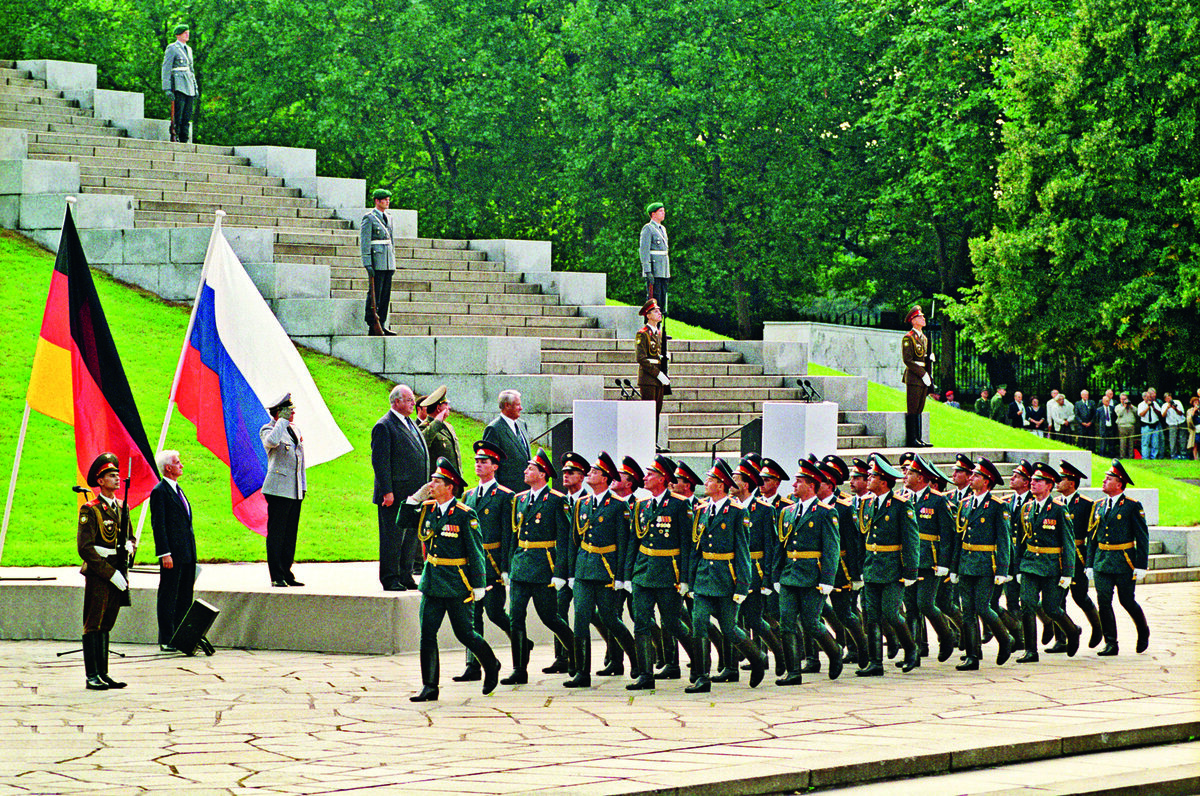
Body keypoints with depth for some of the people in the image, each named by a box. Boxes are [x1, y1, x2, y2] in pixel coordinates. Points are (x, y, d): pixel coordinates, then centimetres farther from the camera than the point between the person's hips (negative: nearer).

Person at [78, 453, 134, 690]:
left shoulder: (122, 508, 14)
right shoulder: (90, 510, -8)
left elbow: (130, 538, 24)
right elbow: (85, 548, -14)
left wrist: (129, 548, -1)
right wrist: (111, 573, -17)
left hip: (117, 575, 7)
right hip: (98, 575, -7)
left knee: (106, 625, 11)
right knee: (93, 625, -5)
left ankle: (103, 674, 14)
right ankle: (92, 677, -4)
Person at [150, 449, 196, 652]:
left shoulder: (177, 490, 17)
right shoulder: (159, 492, -10)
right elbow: (158, 525, -15)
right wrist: (165, 554, -20)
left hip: (187, 554, 9)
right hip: (173, 555, -9)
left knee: (185, 597, 11)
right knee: (168, 597, -3)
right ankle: (166, 640, 0)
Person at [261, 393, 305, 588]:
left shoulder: (295, 430, 18)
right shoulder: (268, 429, -4)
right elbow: (272, 441, -30)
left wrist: (303, 486, 19)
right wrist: (282, 422, -18)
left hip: (295, 491, 8)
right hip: (278, 489, -8)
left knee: (290, 533, 9)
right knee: (276, 533, -5)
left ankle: (286, 574, 15)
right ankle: (276, 577, -4)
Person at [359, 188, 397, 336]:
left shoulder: (388, 218, 16)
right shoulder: (369, 218, -7)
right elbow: (364, 242, -11)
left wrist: (393, 263, 20)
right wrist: (368, 264, -17)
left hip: (388, 262, 8)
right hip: (376, 261, -8)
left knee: (386, 294, 6)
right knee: (374, 294, -6)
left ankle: (381, 325, 10)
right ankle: (372, 327, -4)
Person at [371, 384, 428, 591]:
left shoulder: (411, 425, 17)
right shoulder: (384, 426, -10)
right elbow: (379, 461, -15)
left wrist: (423, 490, 18)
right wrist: (387, 492, -20)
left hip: (414, 495, 8)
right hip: (395, 495, -8)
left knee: (411, 535, 12)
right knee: (392, 536, -3)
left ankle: (405, 576, 20)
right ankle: (390, 579, 2)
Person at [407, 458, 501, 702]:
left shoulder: (465, 515, -11)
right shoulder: (427, 509, 6)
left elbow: (476, 552, -9)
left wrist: (478, 586, -10)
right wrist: (414, 498, 3)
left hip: (456, 585, -5)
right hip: (432, 583, 5)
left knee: (464, 634, 5)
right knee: (427, 634, -3)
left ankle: (491, 665, 31)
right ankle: (429, 687, 0)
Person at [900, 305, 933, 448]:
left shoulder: (924, 338, 18)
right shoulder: (908, 338, -8)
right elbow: (907, 360, -15)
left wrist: (930, 379, 14)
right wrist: (923, 374, -17)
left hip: (923, 378, 8)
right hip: (913, 378, -8)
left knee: (919, 410, 10)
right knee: (912, 410, -7)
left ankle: (918, 439, 12)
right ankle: (912, 439, -6)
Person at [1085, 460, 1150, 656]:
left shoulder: (1132, 507, -5)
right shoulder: (1099, 506, 11)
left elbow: (1142, 538, -5)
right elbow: (1092, 537, 15)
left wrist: (1141, 566, -10)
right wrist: (1090, 564, 10)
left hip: (1124, 563, -5)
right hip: (1102, 563, 5)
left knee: (1127, 601, 2)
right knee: (1104, 602, -3)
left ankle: (1143, 632, 28)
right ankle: (1110, 643, 2)